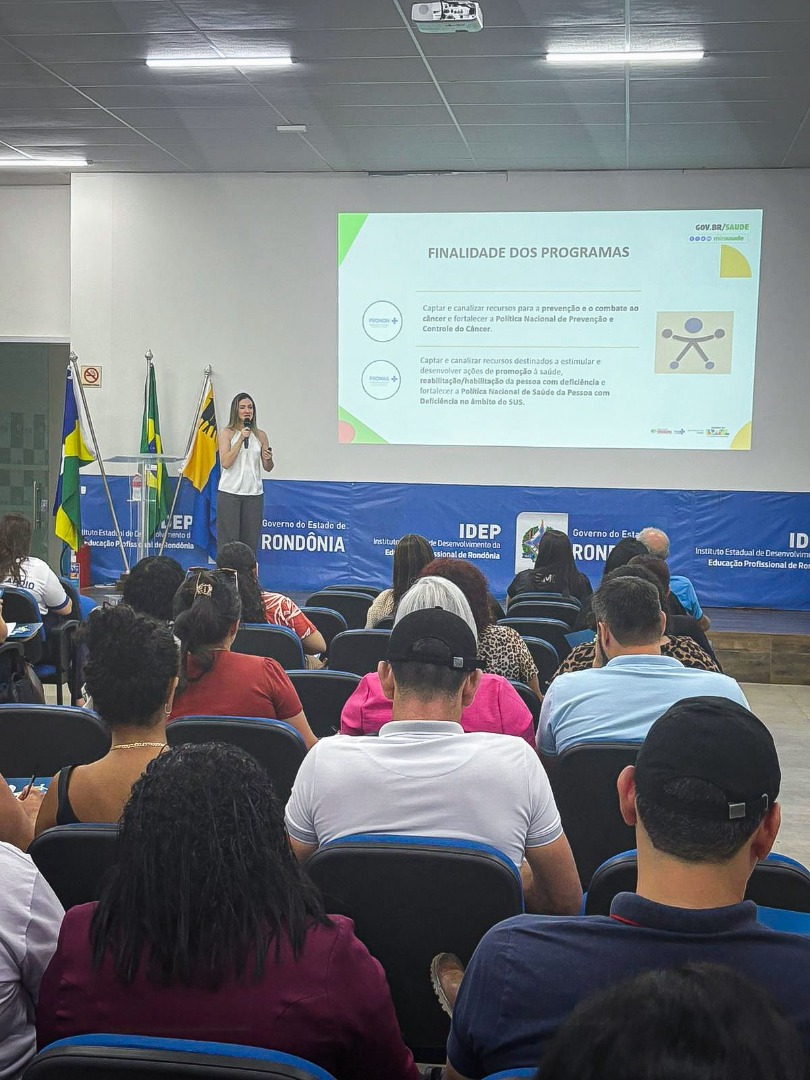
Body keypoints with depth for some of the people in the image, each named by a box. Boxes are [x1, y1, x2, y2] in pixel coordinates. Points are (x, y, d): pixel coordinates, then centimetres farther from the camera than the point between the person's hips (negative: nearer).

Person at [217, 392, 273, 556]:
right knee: (228, 541, -3)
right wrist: (241, 439, -14)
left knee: (250, 541, 3)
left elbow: (268, 468, 11)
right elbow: (225, 462, -12)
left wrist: (268, 459, -12)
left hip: (254, 493, 3)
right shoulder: (227, 433, 0)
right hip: (230, 492, -3)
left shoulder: (260, 435, 9)